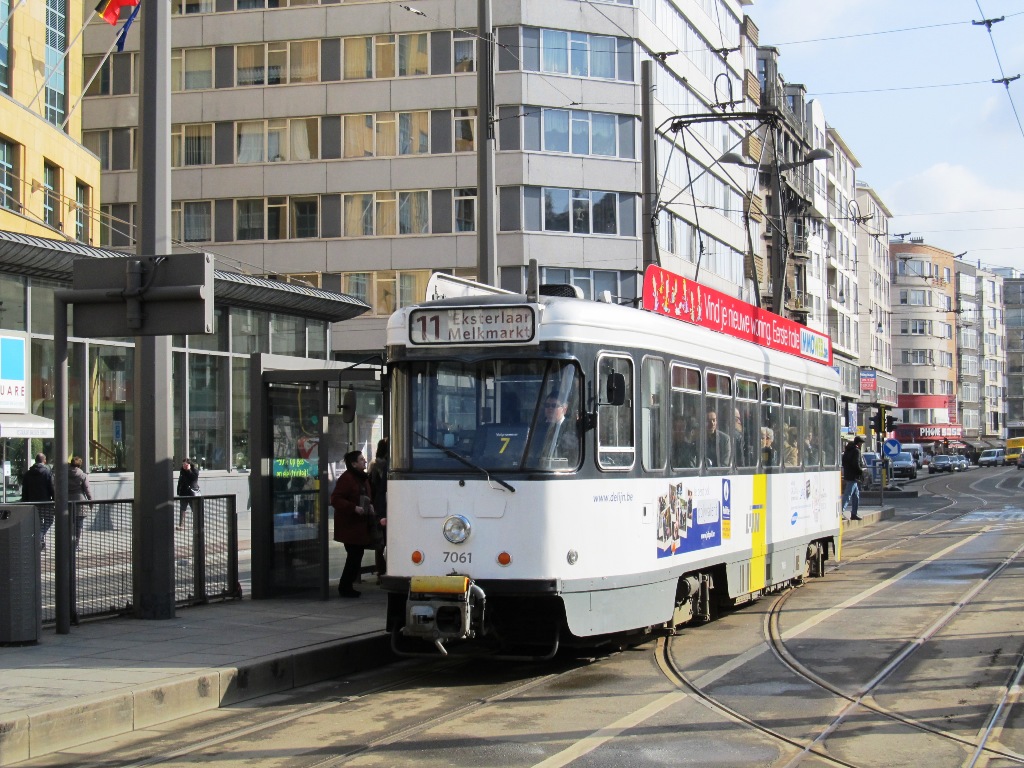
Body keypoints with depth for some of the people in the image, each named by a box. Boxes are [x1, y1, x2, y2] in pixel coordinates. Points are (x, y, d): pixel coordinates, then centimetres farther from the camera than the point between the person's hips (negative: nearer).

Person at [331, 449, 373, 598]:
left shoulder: (363, 478, 13)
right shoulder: (346, 478, -15)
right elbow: (335, 500, -20)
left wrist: (369, 506, 7)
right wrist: (354, 508, -26)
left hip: (360, 525, 9)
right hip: (349, 525, -9)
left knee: (356, 556, 10)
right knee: (354, 556, -8)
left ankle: (346, 586, 19)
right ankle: (344, 588, 2)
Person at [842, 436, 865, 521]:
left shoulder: (848, 450, 15)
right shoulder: (856, 451, -12)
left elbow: (843, 462, 18)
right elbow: (856, 464, -20)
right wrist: (861, 472, -8)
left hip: (847, 475, 9)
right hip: (853, 476, -9)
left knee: (856, 496, 16)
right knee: (848, 495, -14)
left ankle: (854, 514, 18)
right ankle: (841, 511, -22)